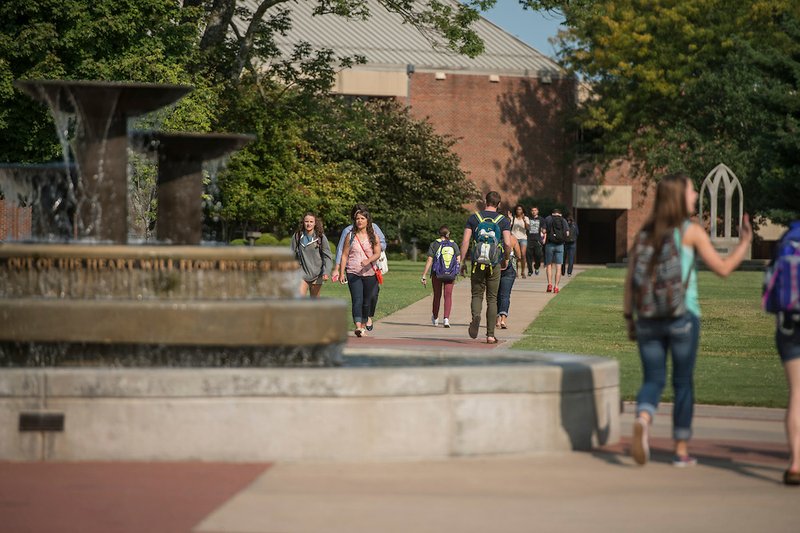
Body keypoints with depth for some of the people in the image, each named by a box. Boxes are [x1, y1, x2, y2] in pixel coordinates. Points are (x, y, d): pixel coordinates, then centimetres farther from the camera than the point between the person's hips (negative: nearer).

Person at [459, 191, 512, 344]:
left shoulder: (474, 218, 2)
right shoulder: (503, 221, 0)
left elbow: (465, 241, -4)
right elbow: (508, 243, -10)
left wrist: (462, 262, 2)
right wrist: (506, 259, 8)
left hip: (477, 263, 0)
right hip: (494, 265, 0)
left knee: (477, 295, 9)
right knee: (492, 299, 9)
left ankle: (476, 316, -25)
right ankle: (490, 335, 8)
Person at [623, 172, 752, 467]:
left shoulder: (645, 234, 7)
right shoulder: (691, 231, -4)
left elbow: (629, 280, 4)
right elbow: (722, 268, -2)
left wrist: (630, 318, 10)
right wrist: (745, 242, 11)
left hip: (648, 318, 3)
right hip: (682, 316, -3)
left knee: (653, 380, 7)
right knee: (683, 382, 10)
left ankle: (642, 420, -25)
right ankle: (681, 450, 14)